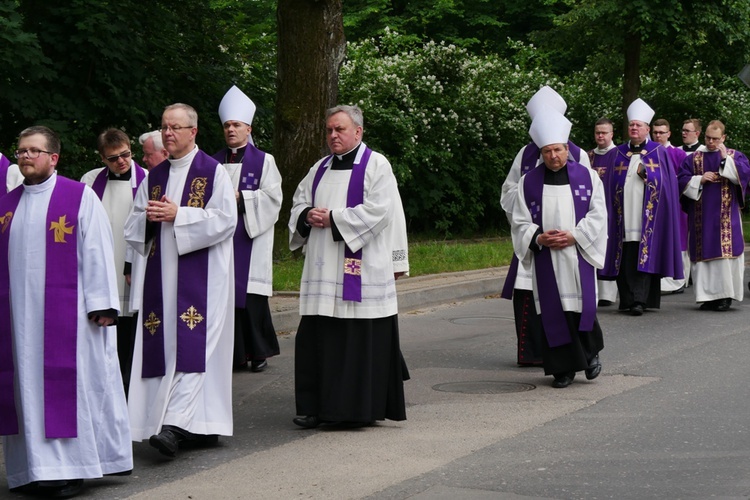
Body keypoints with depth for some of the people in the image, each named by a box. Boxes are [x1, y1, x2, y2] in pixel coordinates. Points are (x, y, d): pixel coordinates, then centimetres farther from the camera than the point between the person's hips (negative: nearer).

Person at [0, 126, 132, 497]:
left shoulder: (80, 197, -2)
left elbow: (97, 252, -5)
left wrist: (101, 303, -11)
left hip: (65, 312, -5)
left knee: (70, 387, -2)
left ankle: (71, 468, 4)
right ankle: (33, 468, 12)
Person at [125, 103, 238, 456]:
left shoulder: (213, 172, -1)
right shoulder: (155, 176, 16)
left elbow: (225, 219, -10)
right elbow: (133, 225, 18)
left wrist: (177, 215, -15)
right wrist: (148, 216, -5)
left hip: (200, 273, -6)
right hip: (162, 273, 6)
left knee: (191, 345, -14)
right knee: (164, 345, 2)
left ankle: (175, 424, -22)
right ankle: (200, 425, 9)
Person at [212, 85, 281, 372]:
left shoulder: (263, 161, 3)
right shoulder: (215, 162, 14)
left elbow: (272, 196, -4)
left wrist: (240, 197, -12)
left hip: (250, 236, -4)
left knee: (251, 293, -6)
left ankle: (259, 351, 4)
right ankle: (235, 353, 5)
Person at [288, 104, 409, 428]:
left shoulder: (376, 165, -1)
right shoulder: (320, 169, 18)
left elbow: (379, 210, -11)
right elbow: (299, 202, 22)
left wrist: (333, 218, -13)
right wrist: (308, 216, -2)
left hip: (361, 267, -6)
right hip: (323, 268, 6)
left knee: (362, 338, -4)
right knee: (318, 337, 3)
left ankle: (363, 407, 3)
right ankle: (317, 406, 8)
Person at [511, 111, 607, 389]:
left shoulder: (588, 176, 3)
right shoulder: (529, 182, 6)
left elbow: (597, 215, 1)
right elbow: (520, 222, 6)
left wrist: (573, 236, -12)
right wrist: (539, 238, -12)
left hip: (579, 254, -1)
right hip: (546, 258, 1)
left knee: (582, 306, -6)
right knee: (554, 310, 0)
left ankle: (591, 352, 20)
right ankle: (564, 368, 8)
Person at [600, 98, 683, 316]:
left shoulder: (659, 152, 8)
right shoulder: (618, 153, 14)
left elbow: (665, 181, 2)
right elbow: (609, 183, 14)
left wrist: (645, 173, -10)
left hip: (648, 215, -2)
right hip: (624, 214, 2)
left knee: (644, 256, -9)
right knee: (625, 258, -2)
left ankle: (639, 300, -13)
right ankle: (628, 300, 2)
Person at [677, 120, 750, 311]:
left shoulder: (735, 156, 8)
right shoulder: (693, 158, 13)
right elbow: (682, 181, 6)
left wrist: (726, 158, -13)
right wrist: (700, 179, -9)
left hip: (726, 216, -2)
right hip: (701, 217, 2)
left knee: (726, 252, -9)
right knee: (704, 253, 0)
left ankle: (725, 295, -5)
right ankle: (707, 295, 4)